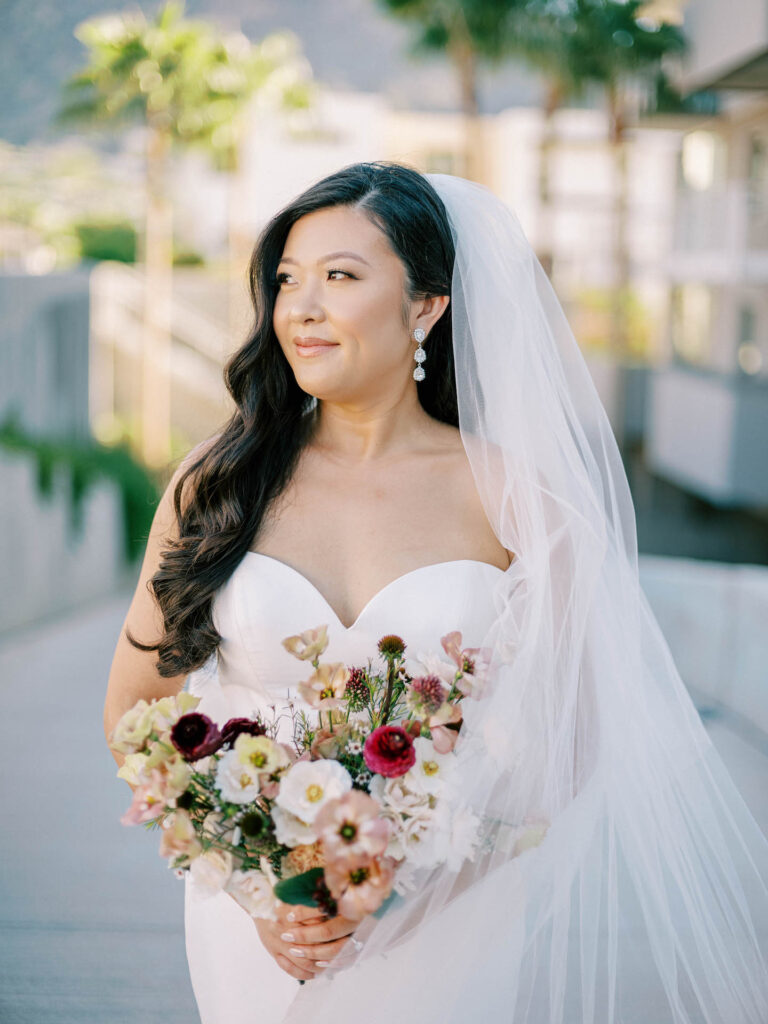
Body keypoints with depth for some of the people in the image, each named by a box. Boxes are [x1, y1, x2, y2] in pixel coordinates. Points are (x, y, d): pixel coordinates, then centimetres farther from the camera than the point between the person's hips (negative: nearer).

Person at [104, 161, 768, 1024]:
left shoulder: (512, 496, -8)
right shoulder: (217, 483, -4)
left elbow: (567, 740, -6)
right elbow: (136, 705, 0)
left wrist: (402, 886, -17)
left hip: (445, 923, -1)